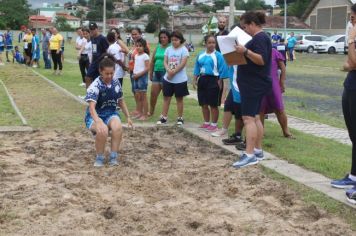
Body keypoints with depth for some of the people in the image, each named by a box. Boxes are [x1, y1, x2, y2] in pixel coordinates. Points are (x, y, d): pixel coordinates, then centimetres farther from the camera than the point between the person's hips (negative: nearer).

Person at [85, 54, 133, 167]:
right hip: (95, 116, -3)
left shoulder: (116, 83, -4)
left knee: (118, 127, -31)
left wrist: (128, 117, 10)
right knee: (102, 131, -35)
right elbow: (91, 107, -34)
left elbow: (121, 101, 12)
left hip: (111, 114, 3)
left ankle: (113, 157, -18)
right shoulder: (95, 86, -21)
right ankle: (99, 158, -12)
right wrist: (98, 122, -50)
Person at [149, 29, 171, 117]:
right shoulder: (157, 48, 13)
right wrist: (151, 74, 17)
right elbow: (152, 61, 18)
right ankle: (151, 111, 24)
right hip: (157, 72, 6)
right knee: (153, 93, 9)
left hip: (165, 73, -6)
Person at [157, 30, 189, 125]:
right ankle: (164, 117, 12)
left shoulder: (183, 50, -6)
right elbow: (165, 62, 3)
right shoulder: (168, 49, 7)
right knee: (166, 97, 7)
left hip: (180, 79, -4)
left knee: (179, 98, 6)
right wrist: (169, 70, -17)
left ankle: (180, 118, 15)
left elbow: (183, 64, -14)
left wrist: (173, 72, -16)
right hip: (168, 78, 4)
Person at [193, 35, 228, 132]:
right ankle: (206, 123, 26)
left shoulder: (218, 55, -11)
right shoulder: (201, 55, 8)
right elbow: (197, 68, 16)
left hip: (213, 80, -6)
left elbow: (222, 69, -11)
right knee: (204, 104, 13)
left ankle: (214, 125, 11)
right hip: (202, 80, 6)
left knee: (213, 105, 1)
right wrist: (195, 79, 11)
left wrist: (219, 82, -13)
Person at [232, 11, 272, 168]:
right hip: (254, 83, 11)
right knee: (254, 117, 13)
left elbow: (262, 60, -26)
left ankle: (250, 155, -16)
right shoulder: (258, 38, 18)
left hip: (254, 84, -11)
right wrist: (242, 53, 13)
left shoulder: (260, 38, -14)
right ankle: (258, 151, 19)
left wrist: (245, 51, -34)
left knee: (248, 118, -14)